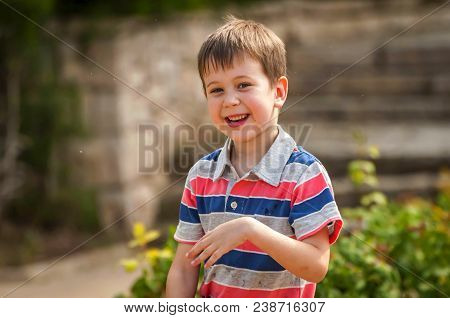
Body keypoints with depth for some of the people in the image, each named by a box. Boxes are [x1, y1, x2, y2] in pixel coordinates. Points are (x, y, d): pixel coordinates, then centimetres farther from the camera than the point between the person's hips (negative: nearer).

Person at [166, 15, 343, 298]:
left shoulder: (305, 174, -15)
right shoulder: (201, 176, -2)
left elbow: (316, 266, -22)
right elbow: (184, 270, 0)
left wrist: (250, 229, -31)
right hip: (213, 309, 3)